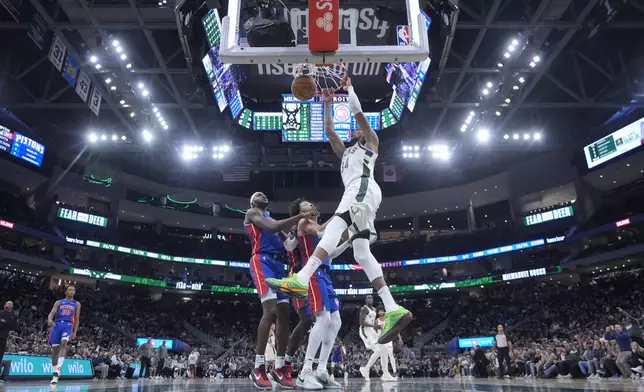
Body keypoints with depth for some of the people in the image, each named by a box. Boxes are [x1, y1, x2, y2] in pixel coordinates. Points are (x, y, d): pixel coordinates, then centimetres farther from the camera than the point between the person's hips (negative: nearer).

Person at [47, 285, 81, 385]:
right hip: (57, 325, 2)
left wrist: (75, 332, 3)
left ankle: (58, 370, -36)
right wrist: (50, 319, -25)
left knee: (63, 343, -29)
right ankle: (54, 374, 13)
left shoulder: (77, 304, 14)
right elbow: (52, 313, -1)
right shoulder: (58, 302, 16)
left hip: (68, 325, -2)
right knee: (55, 349, 1)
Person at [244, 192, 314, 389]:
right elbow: (273, 227, -11)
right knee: (270, 311, -22)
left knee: (284, 315, 2)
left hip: (278, 263, 9)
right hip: (263, 261, -9)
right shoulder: (252, 213, 6)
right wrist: (300, 217, -10)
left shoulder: (270, 217, 32)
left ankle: (279, 368, 7)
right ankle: (258, 368, -17)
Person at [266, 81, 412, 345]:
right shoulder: (345, 152, 41)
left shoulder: (371, 143, 23)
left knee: (336, 223, -31)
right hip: (356, 193, 8)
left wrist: (349, 88, 27)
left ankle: (302, 279, -52)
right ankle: (393, 309, -18)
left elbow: (358, 113, 15)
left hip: (364, 188, -8)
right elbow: (329, 131, 37)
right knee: (361, 253, -8)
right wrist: (328, 103, 40)